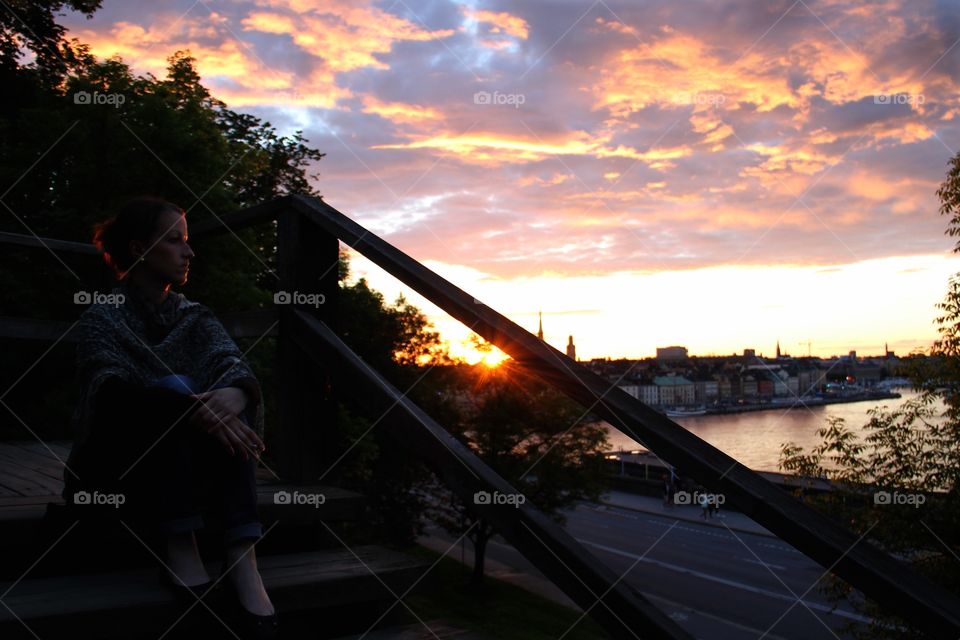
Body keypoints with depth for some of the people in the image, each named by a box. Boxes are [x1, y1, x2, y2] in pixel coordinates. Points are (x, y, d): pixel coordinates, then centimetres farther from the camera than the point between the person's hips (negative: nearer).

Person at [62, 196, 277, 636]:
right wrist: (192, 408, -43)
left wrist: (234, 393, -37)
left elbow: (232, 361, -12)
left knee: (230, 396, -24)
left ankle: (241, 553, -36)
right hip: (113, 471, -4)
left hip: (187, 468, 4)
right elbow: (110, 389, -25)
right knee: (172, 393, -29)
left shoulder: (195, 316, 9)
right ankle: (177, 544, -33)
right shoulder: (102, 317, -5)